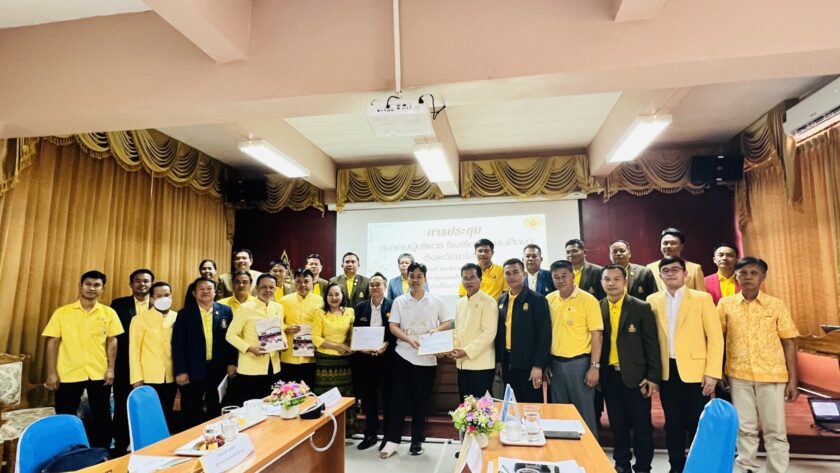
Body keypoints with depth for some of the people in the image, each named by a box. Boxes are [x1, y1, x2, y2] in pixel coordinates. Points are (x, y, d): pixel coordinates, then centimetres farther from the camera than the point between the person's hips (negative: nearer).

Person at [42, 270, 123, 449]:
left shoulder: (109, 313, 1)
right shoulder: (62, 312, 0)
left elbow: (112, 341, 3)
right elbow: (53, 342, 0)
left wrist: (111, 368, -3)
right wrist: (51, 373, -4)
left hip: (99, 374, 1)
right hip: (68, 374, -1)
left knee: (102, 417, 10)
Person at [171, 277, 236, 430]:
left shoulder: (225, 311, 3)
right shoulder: (185, 314, -2)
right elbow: (178, 344, -4)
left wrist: (232, 362, -2)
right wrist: (180, 371, -9)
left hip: (218, 369, 2)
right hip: (193, 370, -1)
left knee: (215, 411, 12)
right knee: (191, 413, 8)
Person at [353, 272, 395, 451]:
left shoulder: (393, 306, -3)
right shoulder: (360, 307, 7)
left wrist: (387, 344, -18)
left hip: (386, 357, -3)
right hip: (365, 358, 3)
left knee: (388, 396, 7)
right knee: (368, 397, 11)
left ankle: (388, 435, 22)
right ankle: (370, 434, 26)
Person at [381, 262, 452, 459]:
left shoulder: (436, 302, 2)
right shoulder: (399, 301, 2)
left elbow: (447, 323, 6)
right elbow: (393, 327, -3)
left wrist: (436, 330, -14)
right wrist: (409, 339, -18)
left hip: (427, 358, 0)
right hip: (403, 356, 0)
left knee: (421, 401, 10)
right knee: (398, 399, 4)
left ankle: (417, 440, 24)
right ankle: (393, 440, 15)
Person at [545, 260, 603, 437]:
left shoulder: (588, 300, -10)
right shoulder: (549, 300, 3)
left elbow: (597, 335, -9)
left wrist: (594, 366, -13)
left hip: (579, 362, -4)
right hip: (555, 363, 5)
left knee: (585, 412, 7)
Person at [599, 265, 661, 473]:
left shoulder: (641, 308, -5)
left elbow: (652, 344, -5)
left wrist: (653, 377, -9)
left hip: (635, 375, -2)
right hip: (609, 376, 3)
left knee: (641, 425, 7)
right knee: (617, 424, 13)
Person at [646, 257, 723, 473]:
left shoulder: (702, 298, -2)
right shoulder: (653, 300, 7)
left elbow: (715, 337, -4)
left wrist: (712, 372, -10)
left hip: (695, 371, -2)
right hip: (667, 371, 3)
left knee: (697, 424, 6)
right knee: (672, 423, 11)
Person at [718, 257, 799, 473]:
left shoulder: (777, 305, -1)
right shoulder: (726, 304, 0)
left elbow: (789, 343, 1)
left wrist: (792, 380, -2)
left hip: (771, 375, -1)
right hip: (738, 375, 1)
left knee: (775, 430, 6)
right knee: (745, 428, 11)